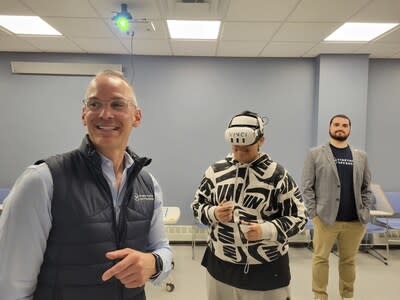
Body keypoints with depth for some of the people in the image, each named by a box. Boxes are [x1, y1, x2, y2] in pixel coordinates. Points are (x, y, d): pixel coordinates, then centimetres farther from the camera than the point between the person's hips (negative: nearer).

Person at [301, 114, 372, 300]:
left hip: (354, 221, 3)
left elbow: (366, 188, 12)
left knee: (349, 260, 14)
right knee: (321, 258, 5)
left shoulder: (361, 157, 11)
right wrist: (314, 213, -9)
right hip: (325, 218, -3)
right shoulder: (315, 154, 0)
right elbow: (306, 187, -3)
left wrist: (365, 214, 3)